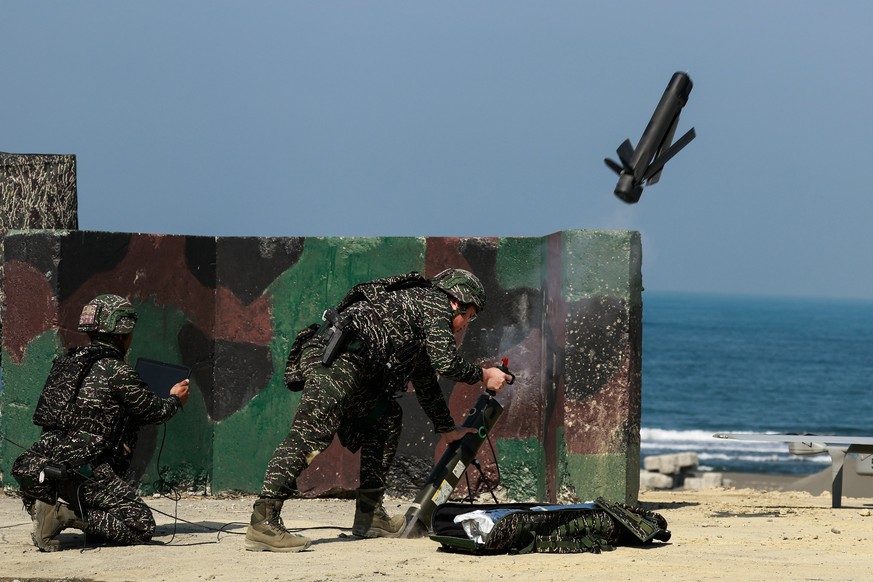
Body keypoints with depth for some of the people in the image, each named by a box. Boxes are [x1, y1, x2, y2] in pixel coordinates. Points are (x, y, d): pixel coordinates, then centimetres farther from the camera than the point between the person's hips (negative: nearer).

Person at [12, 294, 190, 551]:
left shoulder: (64, 363, 16)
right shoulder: (118, 372, -6)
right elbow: (155, 411, 6)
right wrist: (175, 400, 29)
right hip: (81, 470, -7)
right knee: (142, 526, -4)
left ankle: (50, 511, 1)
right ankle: (69, 515, -17)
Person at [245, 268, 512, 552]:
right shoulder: (435, 304, 8)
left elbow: (426, 382, 46)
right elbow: (446, 362, -6)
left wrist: (447, 430, 51)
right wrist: (483, 376, 10)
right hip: (335, 356, -10)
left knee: (386, 418, 23)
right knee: (309, 435, -22)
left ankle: (369, 514, 20)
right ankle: (263, 522, -34)